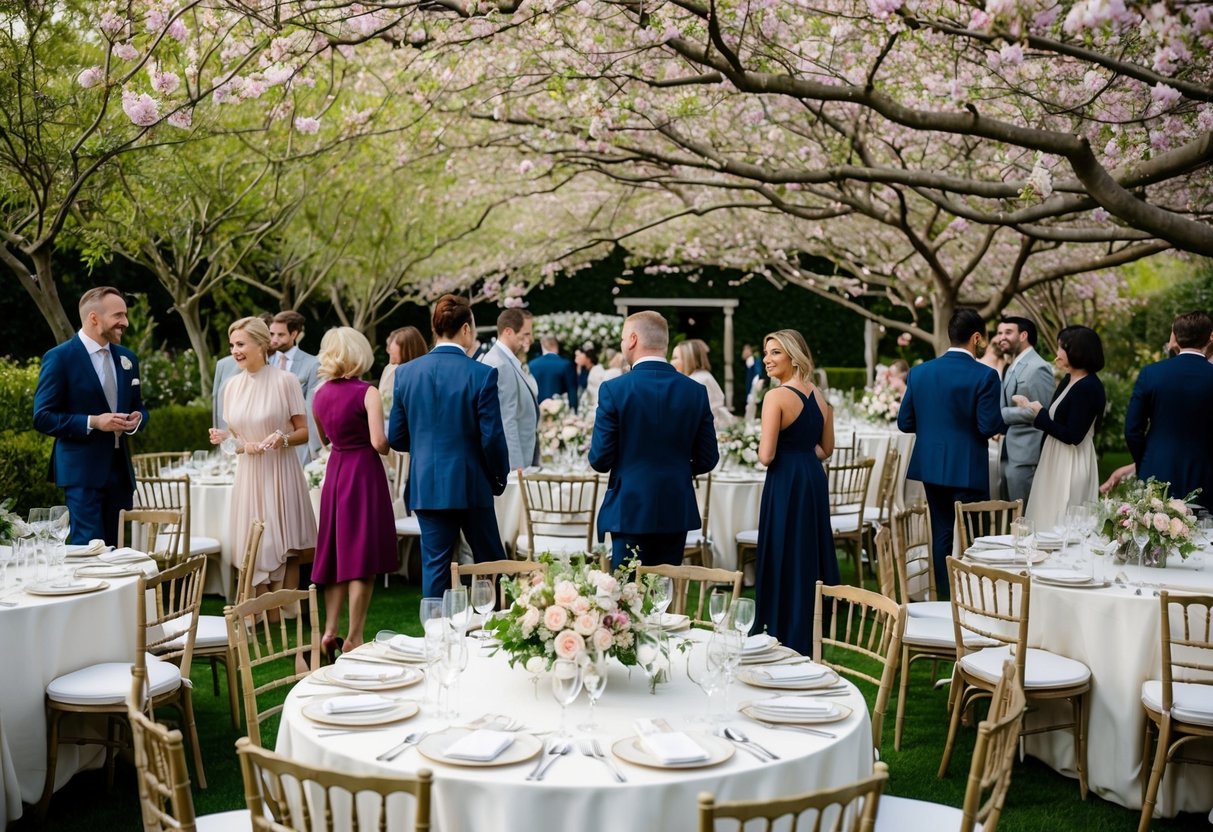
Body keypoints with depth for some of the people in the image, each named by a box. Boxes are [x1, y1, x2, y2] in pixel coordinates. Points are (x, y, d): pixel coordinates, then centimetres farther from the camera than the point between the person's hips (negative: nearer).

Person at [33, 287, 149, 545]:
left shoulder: (126, 358, 13)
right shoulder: (59, 358, -7)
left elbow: (138, 407, 21)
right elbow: (43, 417, -9)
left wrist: (136, 419, -3)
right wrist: (93, 422, -20)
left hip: (120, 469, 6)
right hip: (82, 472, -6)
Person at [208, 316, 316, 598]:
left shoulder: (285, 381, -7)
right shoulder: (232, 386, 8)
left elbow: (304, 432, -3)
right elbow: (235, 436, 17)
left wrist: (283, 438, -22)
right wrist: (223, 438, -5)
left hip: (280, 474, -4)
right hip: (248, 474, 4)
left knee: (285, 550, -2)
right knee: (255, 552, 5)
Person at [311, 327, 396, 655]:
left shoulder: (321, 394, 5)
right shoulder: (367, 393, -13)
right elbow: (379, 443, -20)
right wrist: (388, 444, 0)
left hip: (335, 472, 6)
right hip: (364, 472, -6)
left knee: (337, 554, 14)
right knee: (362, 556, 1)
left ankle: (330, 632, 13)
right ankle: (354, 637, 3)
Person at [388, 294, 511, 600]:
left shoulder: (406, 372, -1)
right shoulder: (482, 375, -13)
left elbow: (396, 438, 4)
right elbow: (492, 437, -12)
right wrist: (499, 477, 5)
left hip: (425, 485, 3)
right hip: (469, 484, -3)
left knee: (434, 564, 8)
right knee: (492, 562, 12)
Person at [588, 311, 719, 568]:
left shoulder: (613, 390, -11)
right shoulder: (696, 391, 0)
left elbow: (600, 460, -9)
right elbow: (707, 459, 4)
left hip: (629, 511, -3)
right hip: (677, 512, 4)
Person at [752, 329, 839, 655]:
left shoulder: (776, 397, -15)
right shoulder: (818, 395, 7)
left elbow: (766, 456, -18)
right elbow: (827, 448, 14)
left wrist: (762, 442, 3)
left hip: (785, 484, -7)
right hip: (814, 480, 7)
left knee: (784, 562, 3)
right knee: (812, 557, 16)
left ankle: (787, 638, 10)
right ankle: (816, 637, 26)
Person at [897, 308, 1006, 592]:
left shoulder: (919, 372, 1)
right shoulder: (984, 375, -13)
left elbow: (905, 423, 4)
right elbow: (988, 427, -17)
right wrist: (1007, 418, 4)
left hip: (931, 466, 5)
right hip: (967, 470, -5)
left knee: (942, 533, 14)